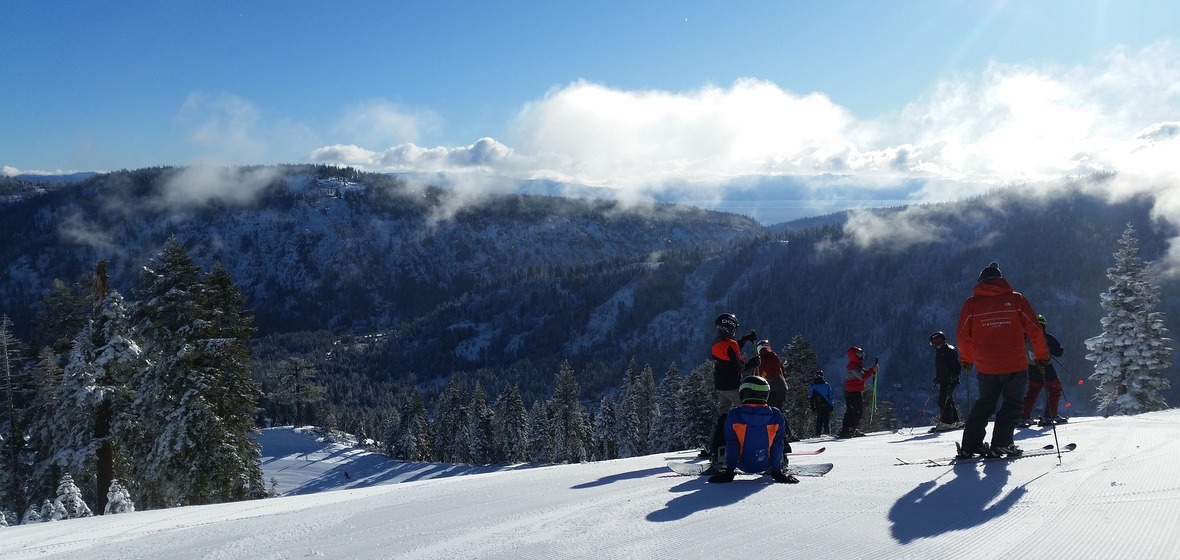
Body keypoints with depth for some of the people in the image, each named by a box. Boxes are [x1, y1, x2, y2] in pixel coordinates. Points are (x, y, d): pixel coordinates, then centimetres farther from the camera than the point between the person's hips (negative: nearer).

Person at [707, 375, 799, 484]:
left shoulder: (734, 415, -19)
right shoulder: (776, 416, -16)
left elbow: (731, 445, -12)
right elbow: (777, 445, -8)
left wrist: (729, 471, -4)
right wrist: (777, 472, 1)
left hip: (743, 465, -1)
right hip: (765, 465, 1)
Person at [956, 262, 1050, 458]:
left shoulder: (971, 303, 2)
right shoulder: (1016, 298, 0)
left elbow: (964, 336, 5)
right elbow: (1034, 330, 0)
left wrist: (966, 359, 21)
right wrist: (1042, 355, 12)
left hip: (985, 367, 2)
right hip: (1015, 366, -2)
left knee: (985, 403, 18)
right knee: (1013, 402, 13)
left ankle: (970, 445, 15)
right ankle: (1001, 444, 3)